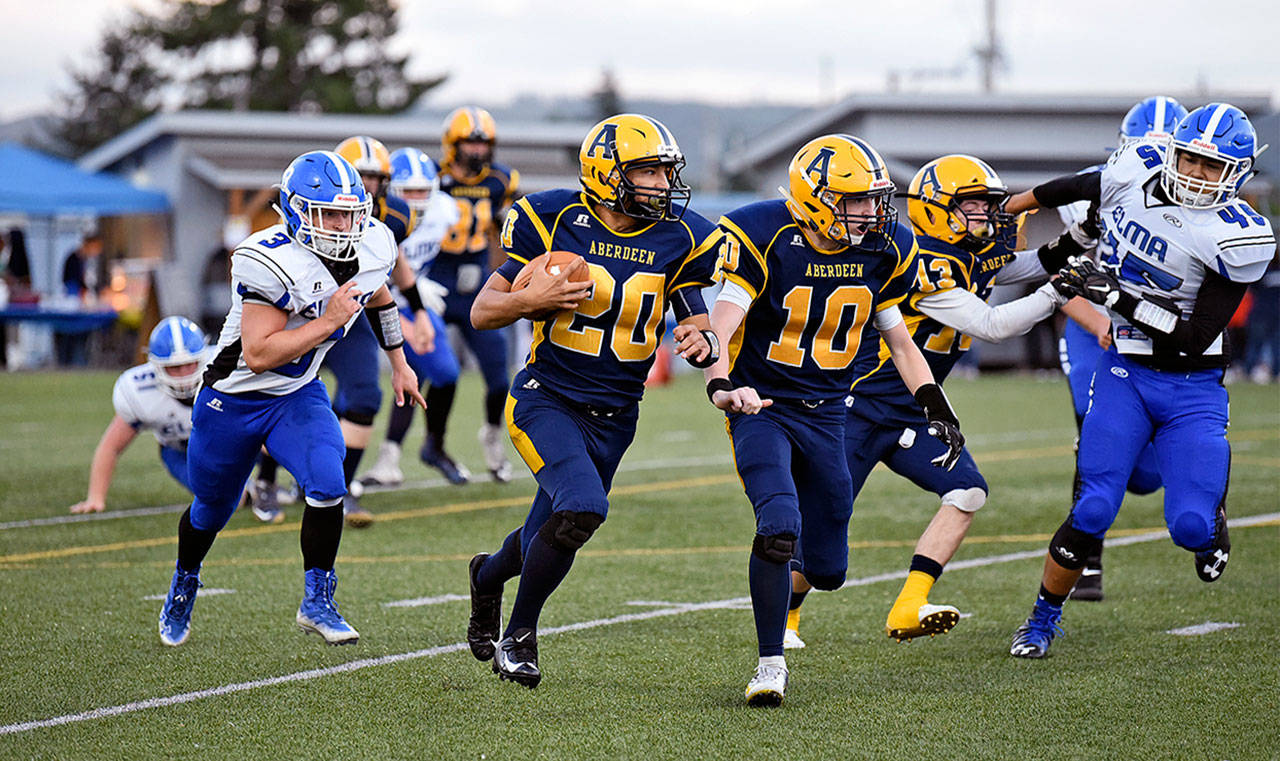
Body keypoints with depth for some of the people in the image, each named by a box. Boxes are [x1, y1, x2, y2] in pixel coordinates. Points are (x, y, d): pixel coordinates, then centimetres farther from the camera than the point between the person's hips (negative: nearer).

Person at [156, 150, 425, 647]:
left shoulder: (373, 247, -10)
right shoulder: (271, 263, -32)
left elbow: (377, 298, 15)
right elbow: (259, 354, -33)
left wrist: (399, 364, 21)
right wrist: (329, 321, -34)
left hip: (298, 394, 4)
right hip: (234, 397, -4)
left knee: (327, 485, -21)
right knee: (211, 509, 16)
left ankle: (317, 602, -6)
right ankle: (183, 584, 46)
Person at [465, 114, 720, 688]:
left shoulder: (679, 239, -3)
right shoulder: (554, 221, -11)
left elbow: (696, 323, 4)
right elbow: (481, 312, -5)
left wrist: (700, 343, -19)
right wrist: (530, 300, -25)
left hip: (614, 418, 4)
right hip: (546, 399, -4)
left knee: (546, 541, 14)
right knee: (582, 508, -27)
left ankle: (489, 575, 51)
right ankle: (519, 635, -6)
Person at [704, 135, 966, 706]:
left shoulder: (882, 251, -2)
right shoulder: (764, 240, -18)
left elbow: (897, 338, 12)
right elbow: (721, 327, -26)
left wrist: (936, 406, 4)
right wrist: (722, 387, -46)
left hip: (825, 415, 5)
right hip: (762, 407, -5)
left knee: (827, 570, 7)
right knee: (779, 526, -27)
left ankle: (779, 569, 45)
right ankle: (770, 664, -12)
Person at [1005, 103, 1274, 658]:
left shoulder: (1237, 237, -16)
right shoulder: (1137, 170, -5)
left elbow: (1196, 338, -18)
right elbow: (1078, 188, 18)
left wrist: (1116, 296, -24)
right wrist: (1003, 210, 31)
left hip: (1193, 387, -2)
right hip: (1124, 373, 2)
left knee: (1190, 526, -13)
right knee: (1093, 511, -12)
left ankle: (1211, 515, 26)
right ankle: (1043, 618, 10)